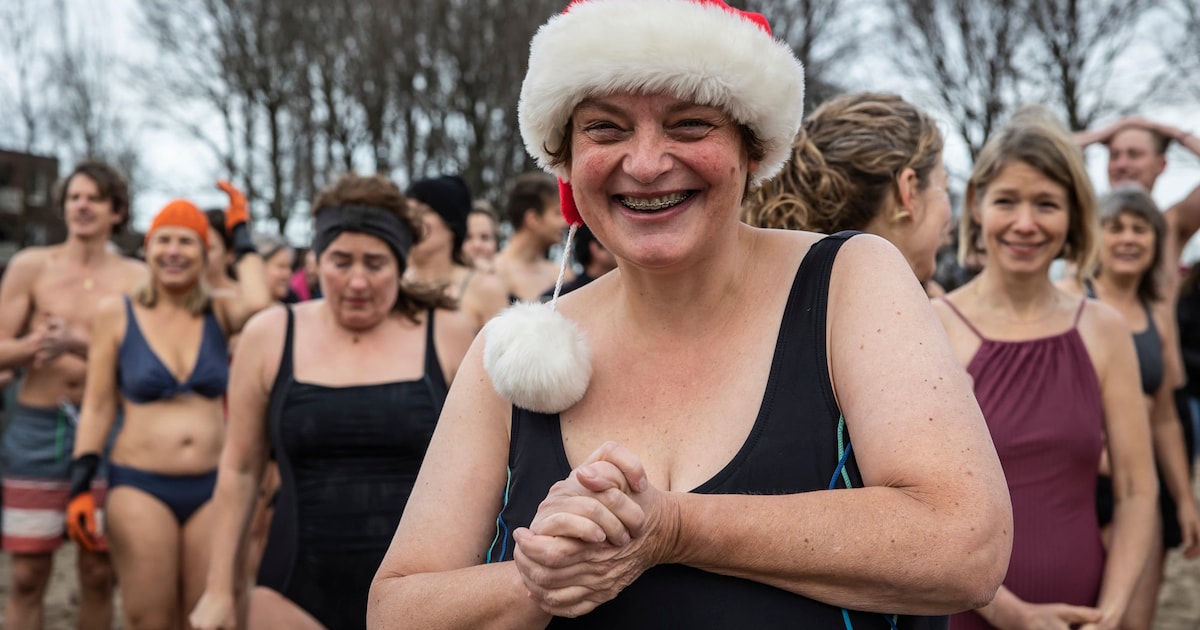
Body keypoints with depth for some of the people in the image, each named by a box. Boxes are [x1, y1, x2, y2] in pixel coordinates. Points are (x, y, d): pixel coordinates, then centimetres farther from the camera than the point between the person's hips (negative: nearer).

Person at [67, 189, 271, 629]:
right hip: (140, 488, -1)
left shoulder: (219, 313, 5)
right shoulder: (117, 314, 2)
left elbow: (259, 303, -19)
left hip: (213, 488, 1)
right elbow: (97, 407, 4)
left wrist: (240, 232, -5)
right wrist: (80, 486, -3)